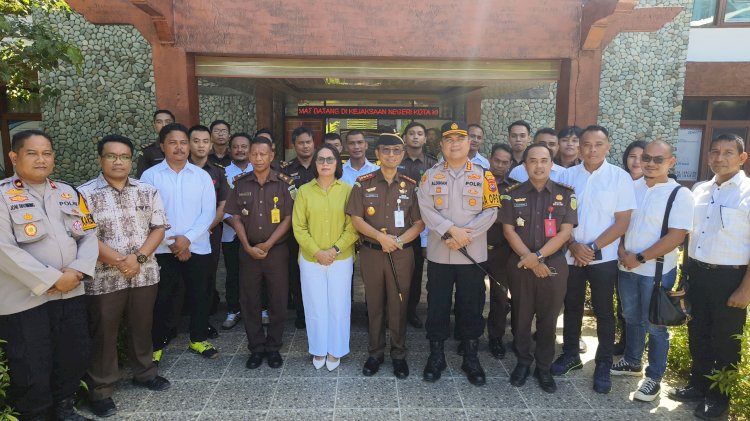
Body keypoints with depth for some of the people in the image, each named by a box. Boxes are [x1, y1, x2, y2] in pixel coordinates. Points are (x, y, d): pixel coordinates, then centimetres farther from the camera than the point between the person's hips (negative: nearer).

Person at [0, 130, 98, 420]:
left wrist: (78, 270, -10)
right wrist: (53, 279, -17)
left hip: (71, 293, 5)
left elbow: (89, 234, 7)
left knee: (75, 358, 16)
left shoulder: (68, 193, 10)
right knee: (31, 371, 7)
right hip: (24, 300, -5)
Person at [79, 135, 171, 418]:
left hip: (145, 274, 3)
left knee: (142, 327, 17)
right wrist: (119, 262, -16)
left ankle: (144, 373, 36)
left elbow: (159, 228, 2)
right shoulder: (85, 193, -6)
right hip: (104, 277, -3)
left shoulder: (148, 191, 5)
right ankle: (101, 389, 24)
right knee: (103, 334, 9)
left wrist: (138, 258, -12)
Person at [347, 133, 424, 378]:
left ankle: (399, 355, 23)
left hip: (402, 255, 0)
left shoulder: (411, 186, 3)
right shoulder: (363, 183, 1)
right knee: (374, 305, 10)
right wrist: (382, 237, -15)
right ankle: (375, 353, 26)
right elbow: (356, 220, -4)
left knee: (399, 306, 7)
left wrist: (398, 241, -15)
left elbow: (419, 224, 1)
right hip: (371, 254, 0)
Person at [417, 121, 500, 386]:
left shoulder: (483, 176, 2)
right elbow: (425, 209, -6)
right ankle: (436, 357, 24)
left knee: (472, 308, 9)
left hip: (473, 254, 0)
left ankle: (471, 359, 25)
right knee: (437, 306, 8)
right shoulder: (431, 175, 4)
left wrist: (464, 236, -15)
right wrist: (451, 230, -18)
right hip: (438, 254, 1)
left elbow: (491, 212, -5)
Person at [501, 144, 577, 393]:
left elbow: (565, 232, -5)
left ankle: (543, 367, 25)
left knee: (548, 318, 9)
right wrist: (530, 259, -13)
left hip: (554, 265, 0)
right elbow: (508, 230, -4)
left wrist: (538, 255, -16)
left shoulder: (565, 194, 1)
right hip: (520, 265, 0)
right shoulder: (512, 194, 1)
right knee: (521, 316, 10)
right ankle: (523, 362, 28)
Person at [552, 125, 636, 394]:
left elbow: (622, 221, -7)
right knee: (572, 307, 14)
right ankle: (570, 355, 31)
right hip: (570, 256, 2)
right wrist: (573, 245, -11)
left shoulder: (620, 177, -5)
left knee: (603, 312, 8)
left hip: (603, 258, -2)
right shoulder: (567, 176, 2)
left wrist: (593, 247, -13)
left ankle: (603, 365, 23)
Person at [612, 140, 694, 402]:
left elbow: (676, 236, -17)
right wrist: (622, 251, -8)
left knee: (654, 325, 6)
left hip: (657, 271, -4)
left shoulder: (680, 194, -10)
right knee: (631, 318, 19)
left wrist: (640, 258, -17)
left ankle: (654, 378, 21)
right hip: (626, 267, 5)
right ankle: (632, 362, 38)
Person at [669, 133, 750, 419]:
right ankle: (698, 385, 36)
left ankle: (719, 397, 29)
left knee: (725, 341, 11)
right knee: (697, 334, 17)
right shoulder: (699, 190, 7)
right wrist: (685, 271, 9)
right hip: (696, 273, 5)